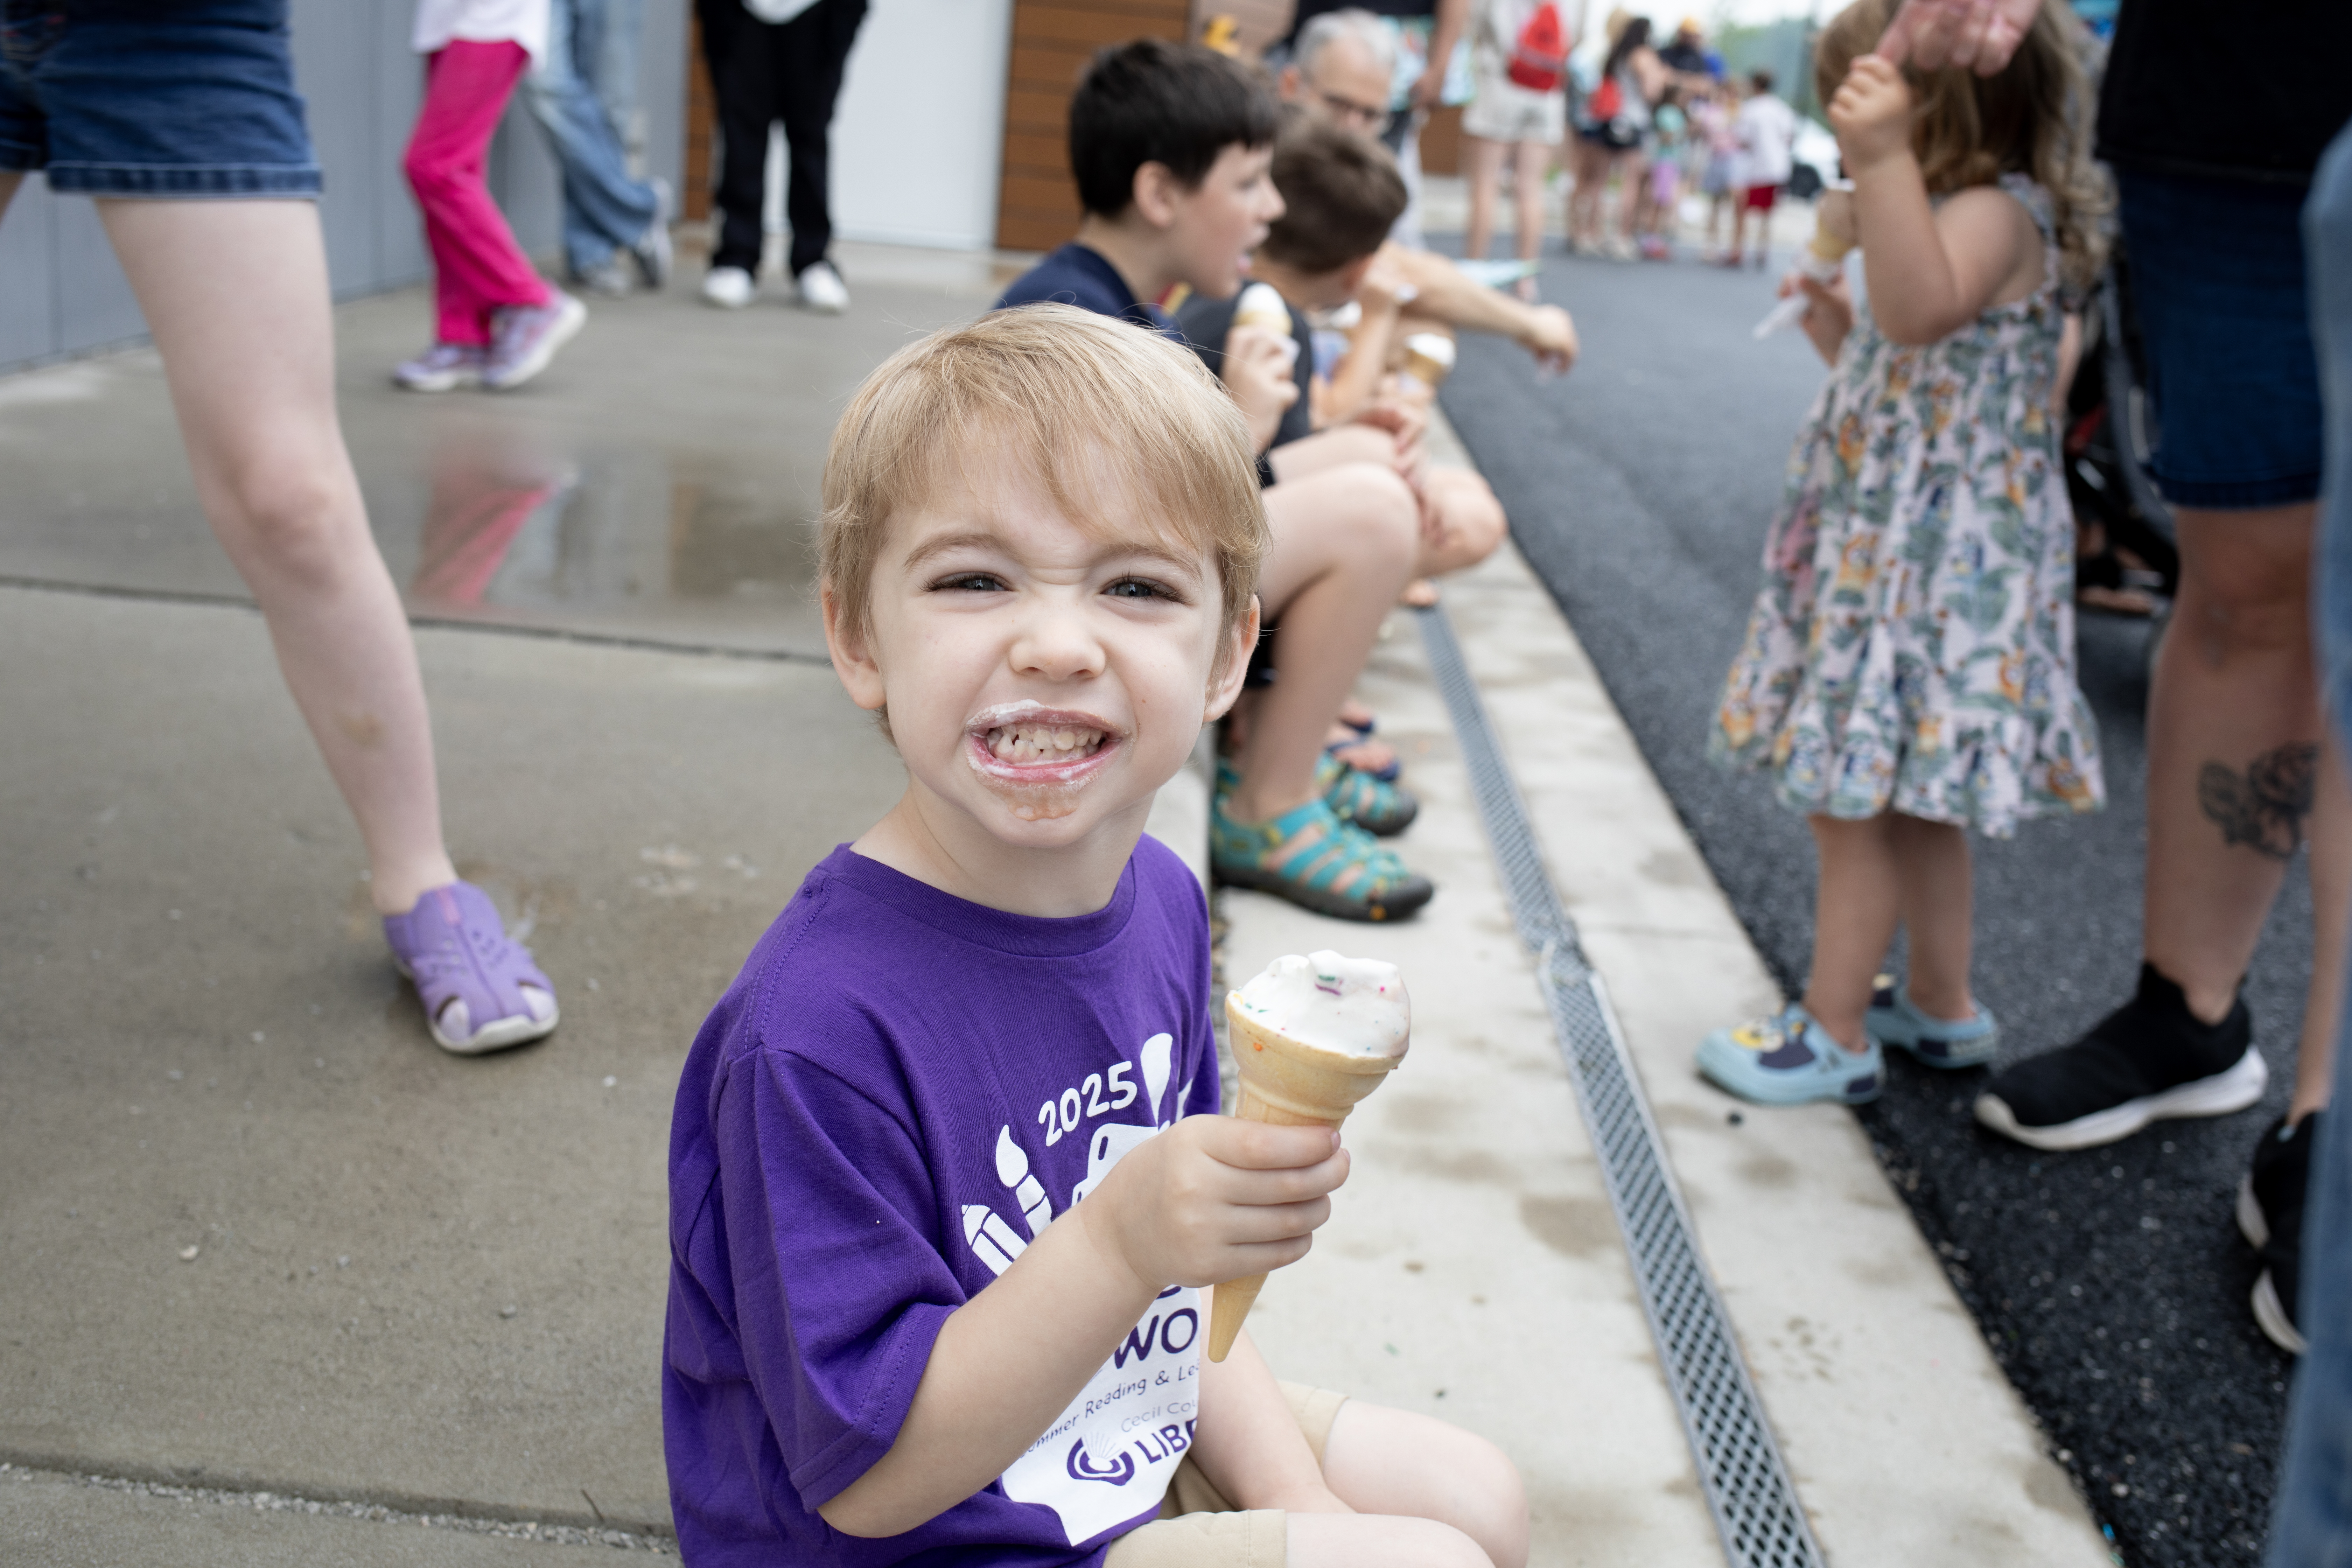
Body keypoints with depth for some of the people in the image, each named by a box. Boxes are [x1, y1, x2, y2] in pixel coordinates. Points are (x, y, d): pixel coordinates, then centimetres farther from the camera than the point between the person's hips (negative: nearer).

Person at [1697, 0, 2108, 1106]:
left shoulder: (1999, 215, -16)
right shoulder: (1944, 223, 17)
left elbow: (1920, 309, -39)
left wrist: (1885, 163, -46)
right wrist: (1838, 338, 19)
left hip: (1935, 569, -11)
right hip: (1883, 557, 11)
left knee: (1857, 800, -3)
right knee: (1908, 801, 18)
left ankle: (1834, 1036, 8)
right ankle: (1941, 1010, 31)